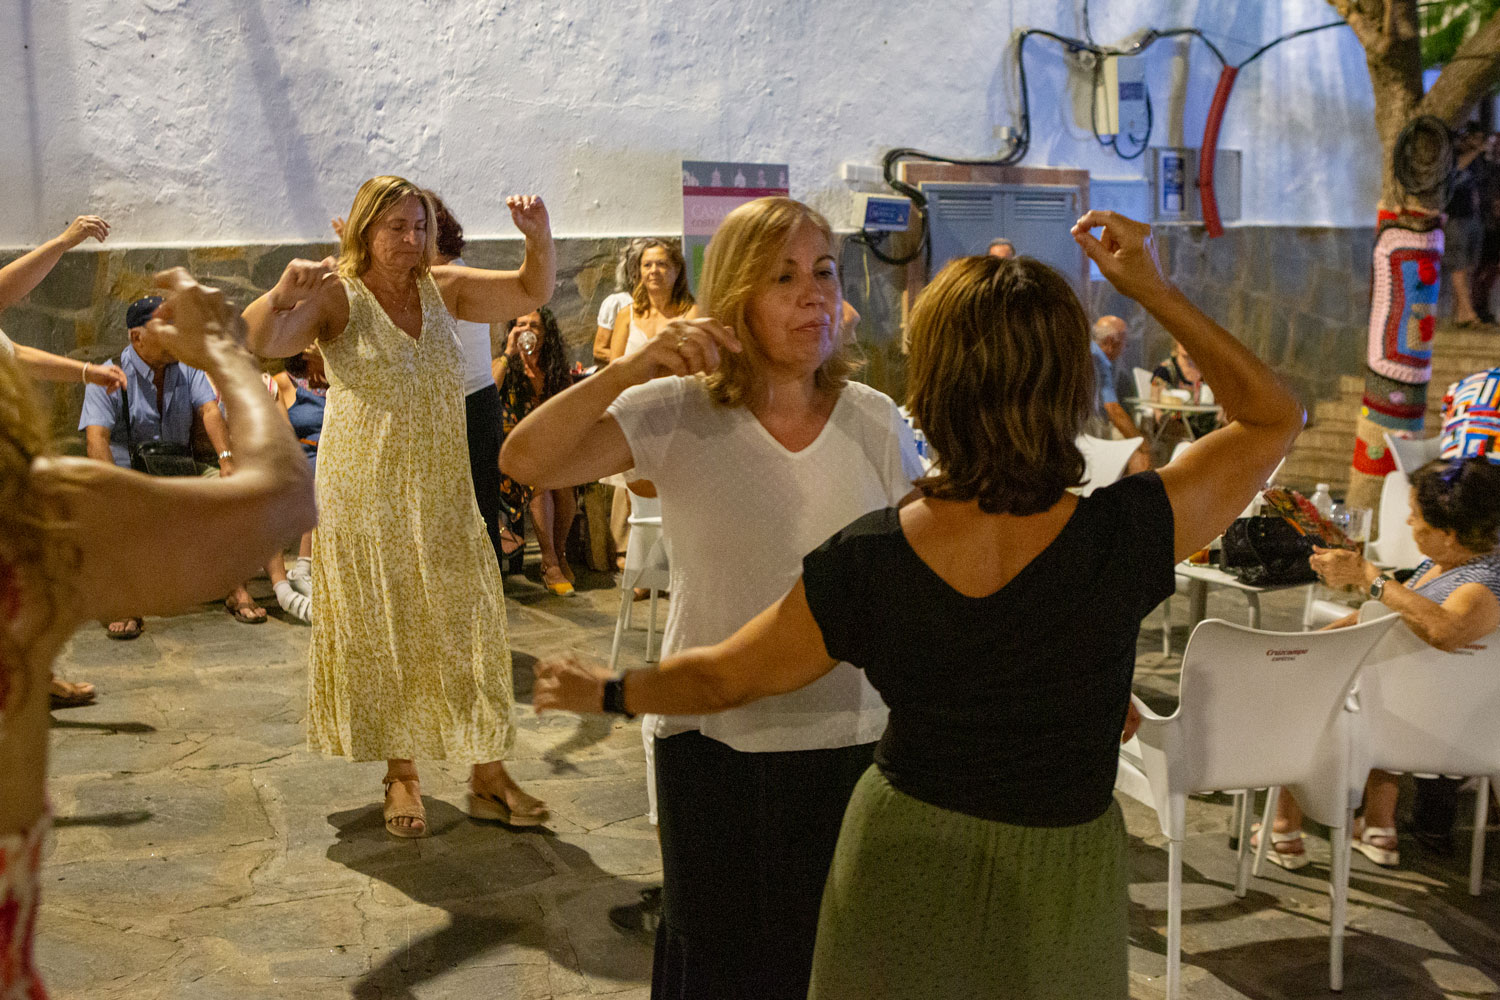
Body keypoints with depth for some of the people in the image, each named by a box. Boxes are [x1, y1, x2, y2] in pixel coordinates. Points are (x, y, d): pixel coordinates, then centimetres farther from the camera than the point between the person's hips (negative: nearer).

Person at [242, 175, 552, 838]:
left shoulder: (442, 288, 5)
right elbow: (257, 341, -21)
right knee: (380, 631, 6)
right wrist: (283, 294, -41)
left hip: (442, 494, 4)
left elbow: (532, 292, 4)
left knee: (465, 624, 5)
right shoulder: (336, 294, -7)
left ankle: (488, 774, 13)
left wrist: (538, 236, -15)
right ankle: (400, 774, 20)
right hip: (364, 496, -3)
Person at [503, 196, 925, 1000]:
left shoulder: (874, 421, -2)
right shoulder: (678, 414, -9)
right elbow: (525, 461, -19)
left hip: (852, 737, 2)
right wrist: (633, 368, -30)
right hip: (714, 739, -2)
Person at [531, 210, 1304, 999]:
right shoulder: (1124, 537, -26)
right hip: (1054, 881, 0)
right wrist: (1154, 291, -8)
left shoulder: (864, 563, -22)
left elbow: (720, 677, -7)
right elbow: (1275, 419, -9)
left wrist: (604, 692, 11)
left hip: (900, 854, 1)